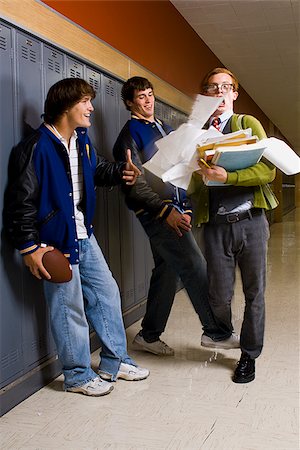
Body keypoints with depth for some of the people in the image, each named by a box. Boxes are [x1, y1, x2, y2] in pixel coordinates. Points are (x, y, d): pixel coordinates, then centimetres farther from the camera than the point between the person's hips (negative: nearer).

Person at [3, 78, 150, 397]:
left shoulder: (81, 140, 7)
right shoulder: (36, 148, -19)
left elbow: (97, 168, 25)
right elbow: (21, 202, -18)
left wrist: (121, 173, 3)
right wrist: (30, 247, -20)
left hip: (83, 236, 9)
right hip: (55, 241, -9)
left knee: (106, 293, 14)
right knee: (70, 308, 2)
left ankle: (114, 362, 30)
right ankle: (78, 376, 21)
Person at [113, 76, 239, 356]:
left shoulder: (165, 129, 21)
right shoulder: (130, 134, -4)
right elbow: (135, 184, -12)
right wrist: (165, 210, -17)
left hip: (174, 209, 8)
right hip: (157, 211, -8)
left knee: (167, 271, 10)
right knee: (194, 267, -10)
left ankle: (149, 336, 21)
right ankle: (215, 332, 1)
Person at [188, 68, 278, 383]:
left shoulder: (249, 124, 7)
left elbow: (268, 170, -8)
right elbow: (192, 184, 6)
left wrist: (227, 176, -18)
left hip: (250, 221, 0)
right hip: (216, 224, 1)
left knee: (254, 293, 7)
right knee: (219, 295, 4)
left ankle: (249, 356, 25)